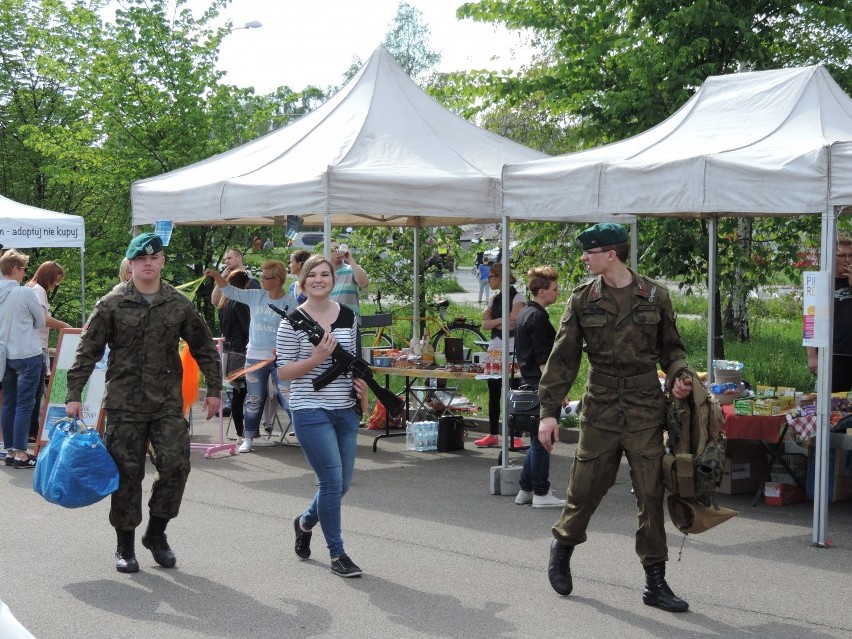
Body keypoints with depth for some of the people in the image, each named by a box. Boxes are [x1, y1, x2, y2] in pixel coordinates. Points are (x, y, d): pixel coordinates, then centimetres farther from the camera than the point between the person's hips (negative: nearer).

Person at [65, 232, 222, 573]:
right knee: (127, 474, 2)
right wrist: (73, 394, -6)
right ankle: (125, 543, 18)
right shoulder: (111, 304, -2)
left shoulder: (179, 304, 5)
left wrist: (214, 389, 9)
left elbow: (205, 349, 13)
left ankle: (156, 532, 14)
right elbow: (88, 351, -1)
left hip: (168, 404, 2)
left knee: (176, 465, -8)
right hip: (124, 404, -2)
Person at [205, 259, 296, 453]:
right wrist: (216, 275, -2)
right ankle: (249, 438, 20)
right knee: (254, 400, 11)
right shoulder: (256, 296, 4)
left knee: (287, 398, -4)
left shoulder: (289, 303, -9)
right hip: (255, 357, 4)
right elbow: (230, 291, 9)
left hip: (279, 358, -4)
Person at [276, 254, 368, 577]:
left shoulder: (348, 316, 8)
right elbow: (283, 371, -6)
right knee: (332, 481, -9)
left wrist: (360, 380, 0)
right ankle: (337, 553, 6)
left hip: (345, 410, 6)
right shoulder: (293, 321, -7)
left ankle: (305, 522, 40)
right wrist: (315, 359, -20)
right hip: (311, 410, -6)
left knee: (342, 483, 12)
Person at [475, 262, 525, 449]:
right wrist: (501, 320, -12)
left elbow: (512, 323, -15)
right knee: (493, 394, 7)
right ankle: (493, 435, 13)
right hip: (494, 350, 7)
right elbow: (485, 323, 4)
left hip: (511, 351, -7)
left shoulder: (517, 297, -4)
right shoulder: (495, 299, 16)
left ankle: (516, 437, -4)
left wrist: (493, 321, -4)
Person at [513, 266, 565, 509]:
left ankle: (525, 490, 20)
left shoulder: (524, 314, 14)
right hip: (541, 385, -10)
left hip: (529, 381, 10)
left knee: (537, 440, 16)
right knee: (542, 441, -3)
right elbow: (543, 360, -20)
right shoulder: (538, 318, -16)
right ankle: (541, 493, 3)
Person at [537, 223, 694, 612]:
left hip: (646, 411, 0)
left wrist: (679, 374, -8)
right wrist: (549, 410, -4)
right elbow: (563, 357, 1)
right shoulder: (582, 299, 1)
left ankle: (655, 582, 11)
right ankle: (562, 548, 35)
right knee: (584, 489, 7)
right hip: (600, 410, 0)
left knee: (651, 495, 1)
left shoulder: (655, 296, 2)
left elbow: (670, 347, 13)